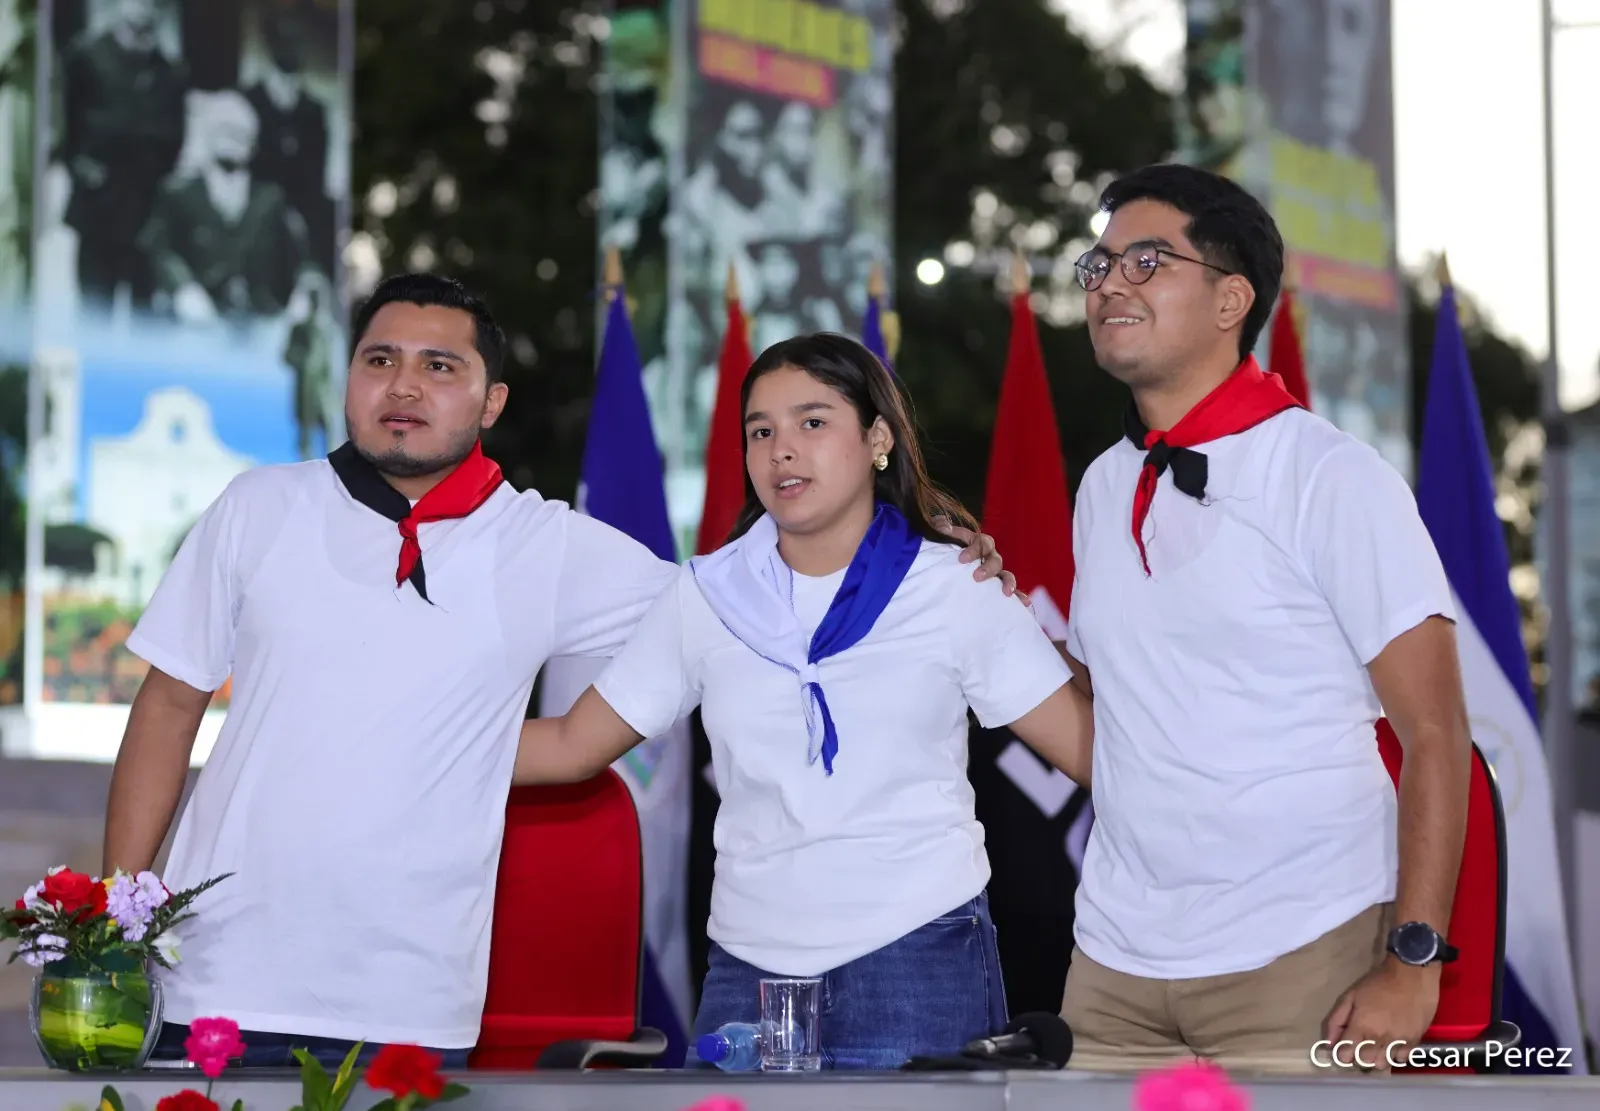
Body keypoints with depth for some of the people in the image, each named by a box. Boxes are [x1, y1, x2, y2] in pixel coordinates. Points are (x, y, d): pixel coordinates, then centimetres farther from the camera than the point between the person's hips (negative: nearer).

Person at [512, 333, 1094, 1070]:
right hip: (751, 967, 2)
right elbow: (570, 748, 10)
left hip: (917, 961, -2)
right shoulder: (708, 594, 7)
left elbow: (1095, 750, -2)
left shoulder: (957, 589, 1)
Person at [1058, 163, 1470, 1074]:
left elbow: (1434, 734, -10)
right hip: (1116, 963, 6)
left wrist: (1414, 962, -15)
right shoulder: (1104, 488, 10)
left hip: (1299, 965, -5)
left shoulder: (1332, 478, -8)